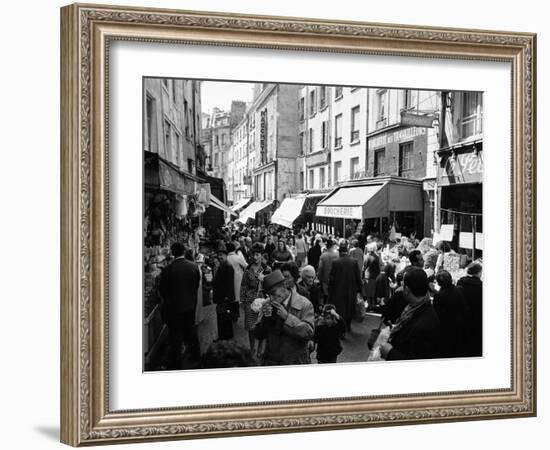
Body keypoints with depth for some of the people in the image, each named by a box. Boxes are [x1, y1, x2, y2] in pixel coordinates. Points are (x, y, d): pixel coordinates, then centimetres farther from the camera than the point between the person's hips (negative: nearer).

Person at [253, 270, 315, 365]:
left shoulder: (304, 304, -8)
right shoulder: (267, 306, 4)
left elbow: (308, 334, -17)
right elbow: (258, 335, 3)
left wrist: (287, 316, -23)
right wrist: (265, 318, -14)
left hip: (296, 362, -3)